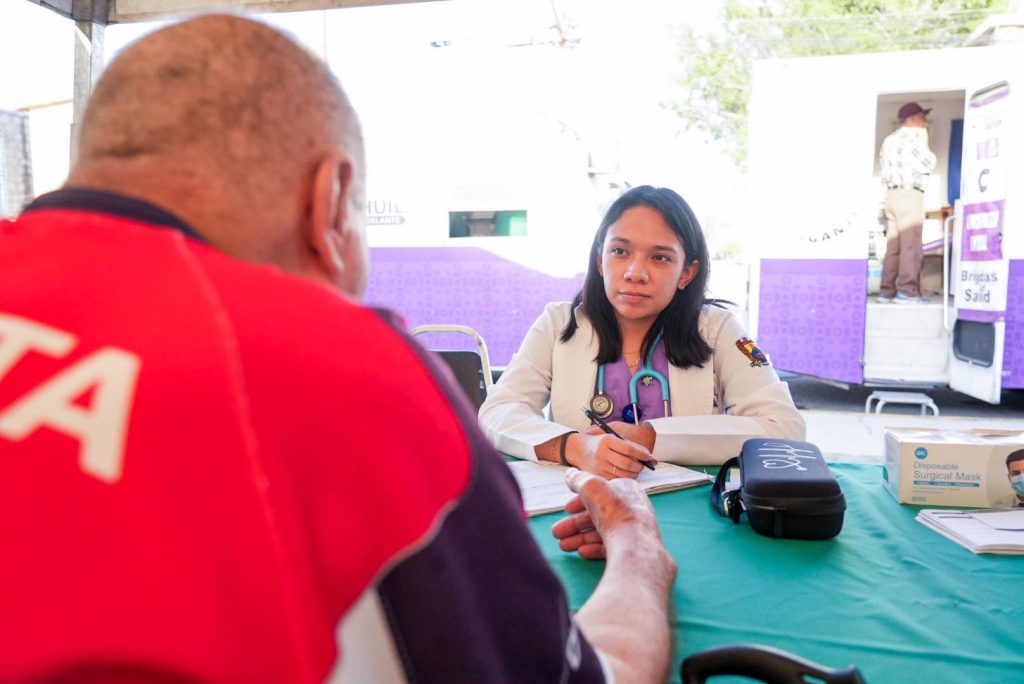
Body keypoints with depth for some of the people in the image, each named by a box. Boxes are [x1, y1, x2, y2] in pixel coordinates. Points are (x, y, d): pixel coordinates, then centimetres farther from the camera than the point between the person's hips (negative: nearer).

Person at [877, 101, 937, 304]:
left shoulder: (890, 139, 21)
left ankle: (887, 290, 3)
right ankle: (907, 291, -16)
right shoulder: (914, 136, -4)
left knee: (893, 246, 6)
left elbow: (883, 164, 22)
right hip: (909, 194, -8)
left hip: (892, 194, 9)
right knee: (911, 245, -11)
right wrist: (925, 142, 5)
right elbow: (928, 164, -8)